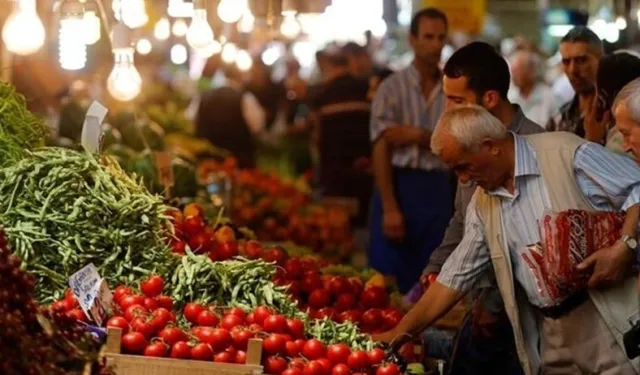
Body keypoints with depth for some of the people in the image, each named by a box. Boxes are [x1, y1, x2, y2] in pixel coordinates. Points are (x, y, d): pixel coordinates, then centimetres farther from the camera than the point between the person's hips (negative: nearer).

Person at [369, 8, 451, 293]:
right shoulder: (393, 88, -2)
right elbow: (381, 150, -7)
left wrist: (419, 136, -14)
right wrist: (390, 207, -14)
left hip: (438, 190, 3)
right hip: (399, 186, -3)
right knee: (389, 282, -2)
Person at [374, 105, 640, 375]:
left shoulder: (567, 153, -8)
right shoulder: (482, 204, 13)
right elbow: (456, 275, 18)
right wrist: (401, 332, 16)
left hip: (612, 320, -6)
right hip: (553, 334, 6)